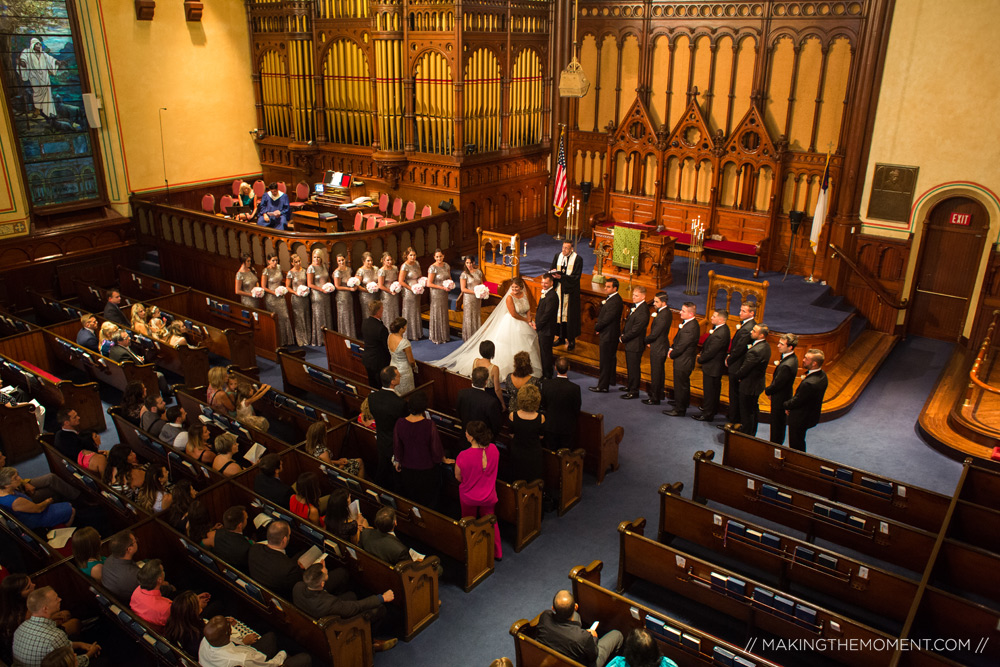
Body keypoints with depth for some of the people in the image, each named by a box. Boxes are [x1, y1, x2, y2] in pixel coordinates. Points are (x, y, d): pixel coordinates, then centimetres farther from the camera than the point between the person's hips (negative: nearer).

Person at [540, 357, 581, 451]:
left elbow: (543, 404, -5)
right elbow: (577, 409, -12)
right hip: (568, 426, -2)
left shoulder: (546, 384, -19)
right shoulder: (574, 388, -26)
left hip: (550, 425, 2)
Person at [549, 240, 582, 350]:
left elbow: (576, 277, -14)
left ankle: (571, 340, 10)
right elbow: (551, 270, 8)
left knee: (570, 315, 0)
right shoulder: (557, 256, 4)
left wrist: (561, 277, -24)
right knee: (559, 313, 10)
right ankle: (561, 337, 22)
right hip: (559, 289, 4)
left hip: (570, 292, -4)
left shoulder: (577, 259, -10)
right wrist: (553, 273, -16)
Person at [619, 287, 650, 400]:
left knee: (634, 368, 2)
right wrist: (623, 334, 5)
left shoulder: (643, 311, -25)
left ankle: (634, 391, 13)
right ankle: (629, 386, 39)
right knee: (630, 366, 23)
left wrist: (623, 338, -13)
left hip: (635, 344, -10)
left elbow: (635, 330, -24)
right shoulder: (635, 306, 6)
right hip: (630, 343, 10)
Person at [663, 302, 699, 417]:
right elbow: (677, 339, 16)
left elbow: (681, 346, -23)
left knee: (680, 386, 2)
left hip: (683, 361, -10)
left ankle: (679, 410, 13)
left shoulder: (691, 327, -27)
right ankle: (682, 406, 35)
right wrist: (671, 349, 3)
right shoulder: (687, 323, 6)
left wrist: (672, 354, -8)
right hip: (683, 360, 10)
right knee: (683, 385, 21)